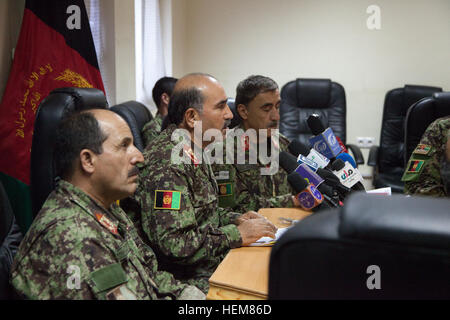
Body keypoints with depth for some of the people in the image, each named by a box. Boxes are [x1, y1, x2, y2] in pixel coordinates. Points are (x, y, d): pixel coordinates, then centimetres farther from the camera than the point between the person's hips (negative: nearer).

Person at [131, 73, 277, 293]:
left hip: (216, 263, 9)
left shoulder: (194, 152, 9)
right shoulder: (167, 165, -22)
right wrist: (237, 235, -19)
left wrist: (234, 219, 5)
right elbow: (172, 244, -27)